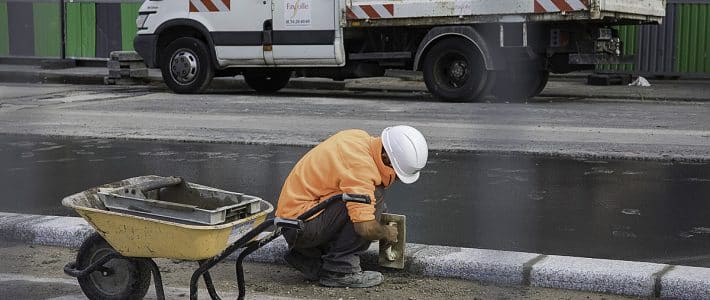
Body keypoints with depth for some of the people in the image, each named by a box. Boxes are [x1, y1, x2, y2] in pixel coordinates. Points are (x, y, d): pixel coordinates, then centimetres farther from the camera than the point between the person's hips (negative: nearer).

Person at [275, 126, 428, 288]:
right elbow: (366, 227, -31)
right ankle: (339, 269, -13)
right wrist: (387, 233, -9)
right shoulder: (360, 165, -25)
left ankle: (308, 257, 15)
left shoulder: (361, 137, 4)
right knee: (374, 196, -18)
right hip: (300, 225, -10)